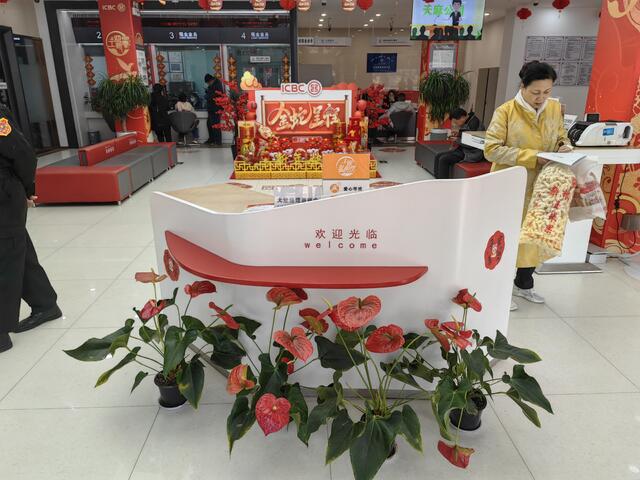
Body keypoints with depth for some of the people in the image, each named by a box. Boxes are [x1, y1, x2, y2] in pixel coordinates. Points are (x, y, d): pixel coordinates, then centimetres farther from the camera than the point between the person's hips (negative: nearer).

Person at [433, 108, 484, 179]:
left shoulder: (474, 122, -19)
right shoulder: (466, 122, 8)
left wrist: (458, 140, -14)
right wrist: (458, 133, 3)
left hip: (472, 153, -10)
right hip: (464, 149, 10)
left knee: (443, 159, -21)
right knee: (438, 156, 1)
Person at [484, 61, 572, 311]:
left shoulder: (555, 108, 4)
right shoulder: (506, 111, -13)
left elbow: (561, 137, 18)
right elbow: (491, 149, -18)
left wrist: (564, 147, -7)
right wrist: (532, 157, -22)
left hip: (540, 185, 6)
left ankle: (524, 284, 33)